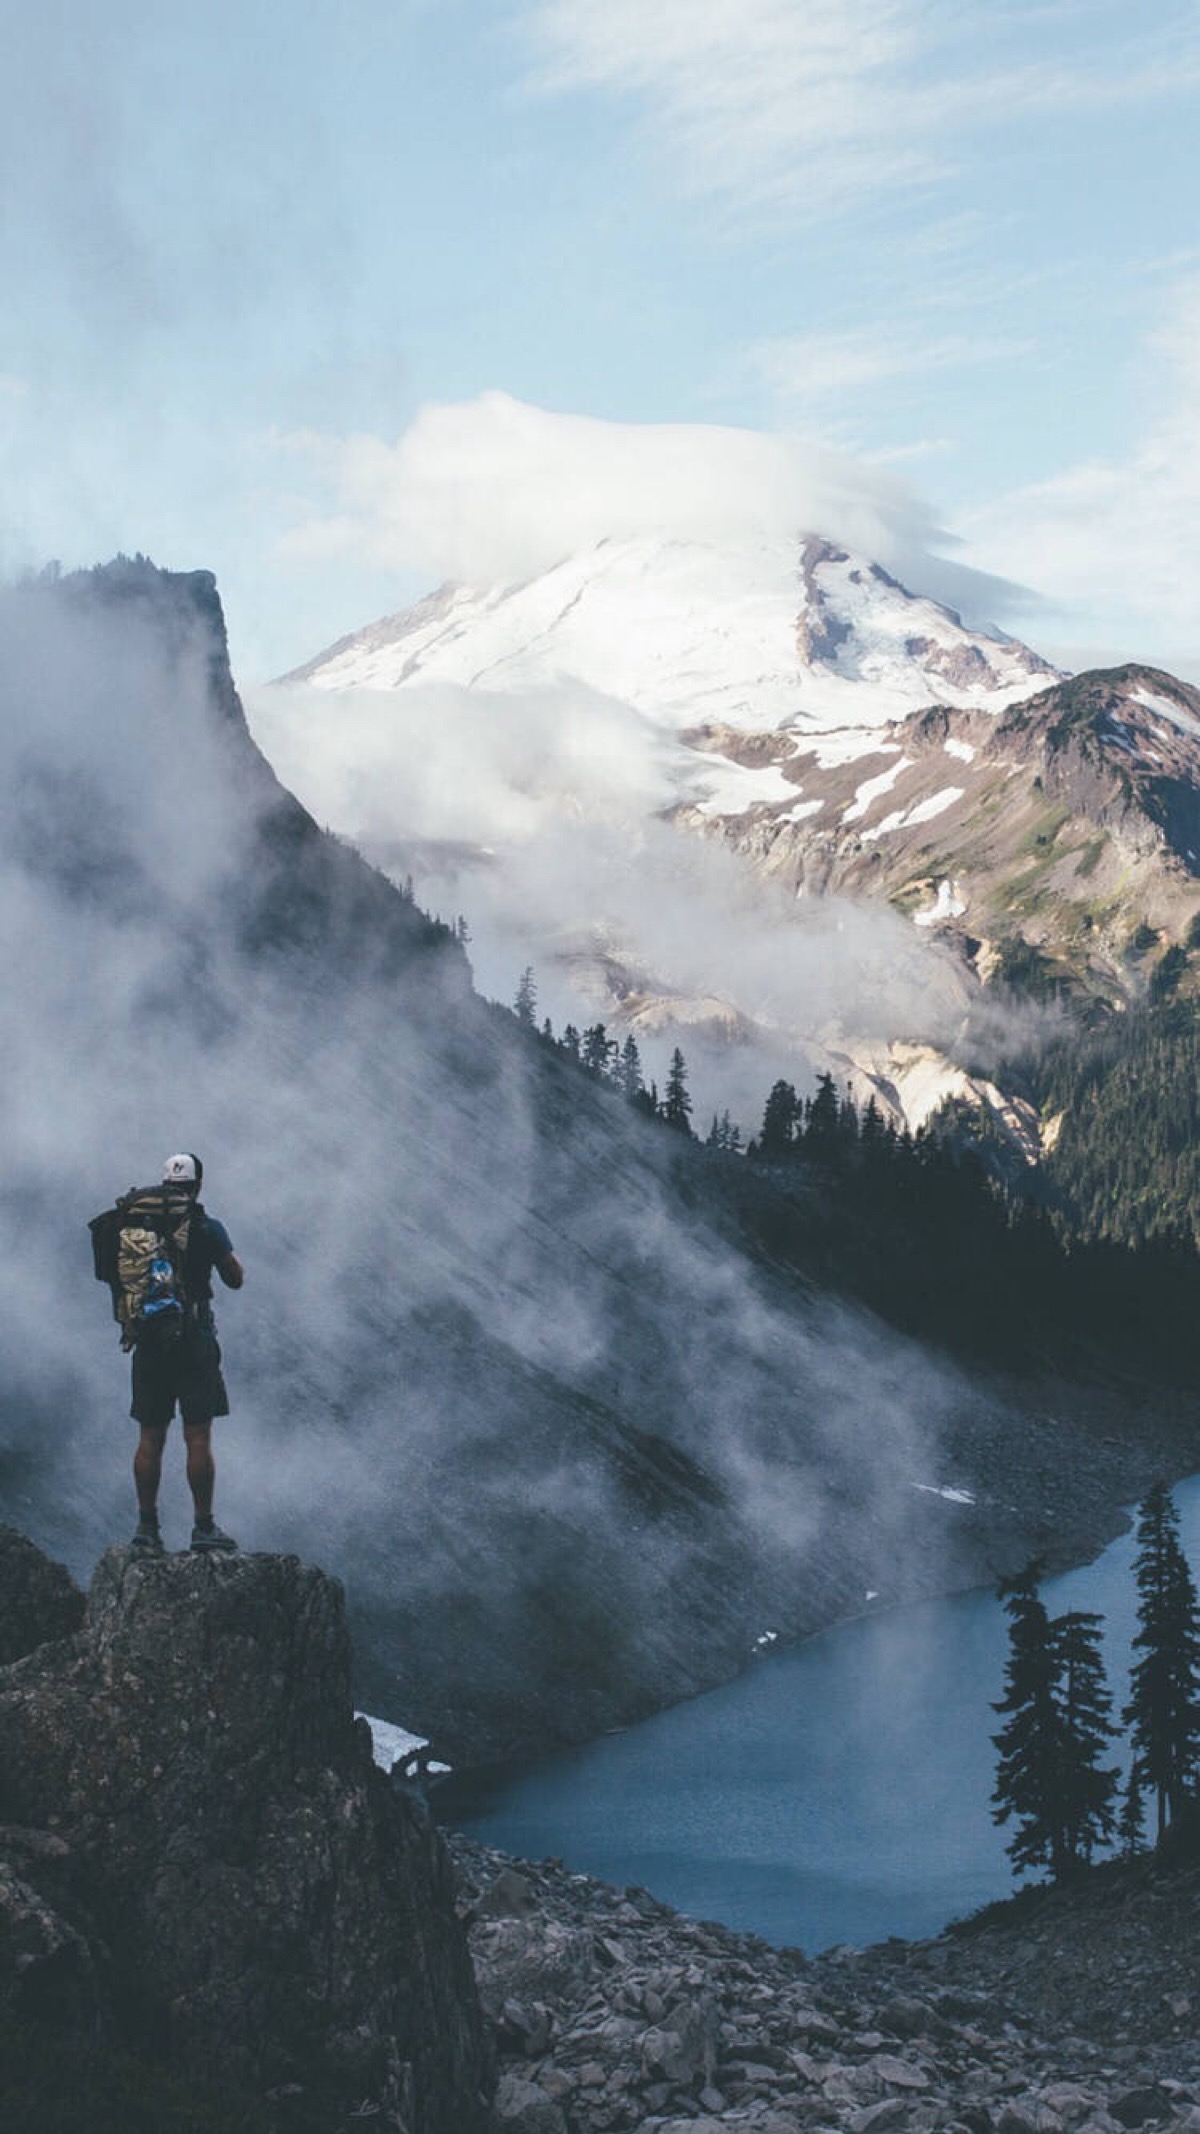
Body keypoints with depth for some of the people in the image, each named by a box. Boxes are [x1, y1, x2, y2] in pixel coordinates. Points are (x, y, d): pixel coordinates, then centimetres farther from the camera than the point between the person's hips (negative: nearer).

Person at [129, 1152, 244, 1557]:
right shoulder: (208, 1228, -6)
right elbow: (236, 1279, 2)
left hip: (149, 1341, 4)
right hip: (194, 1340, -4)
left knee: (150, 1438, 8)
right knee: (198, 1437, 0)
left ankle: (146, 1528, 8)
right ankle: (204, 1527, 2)